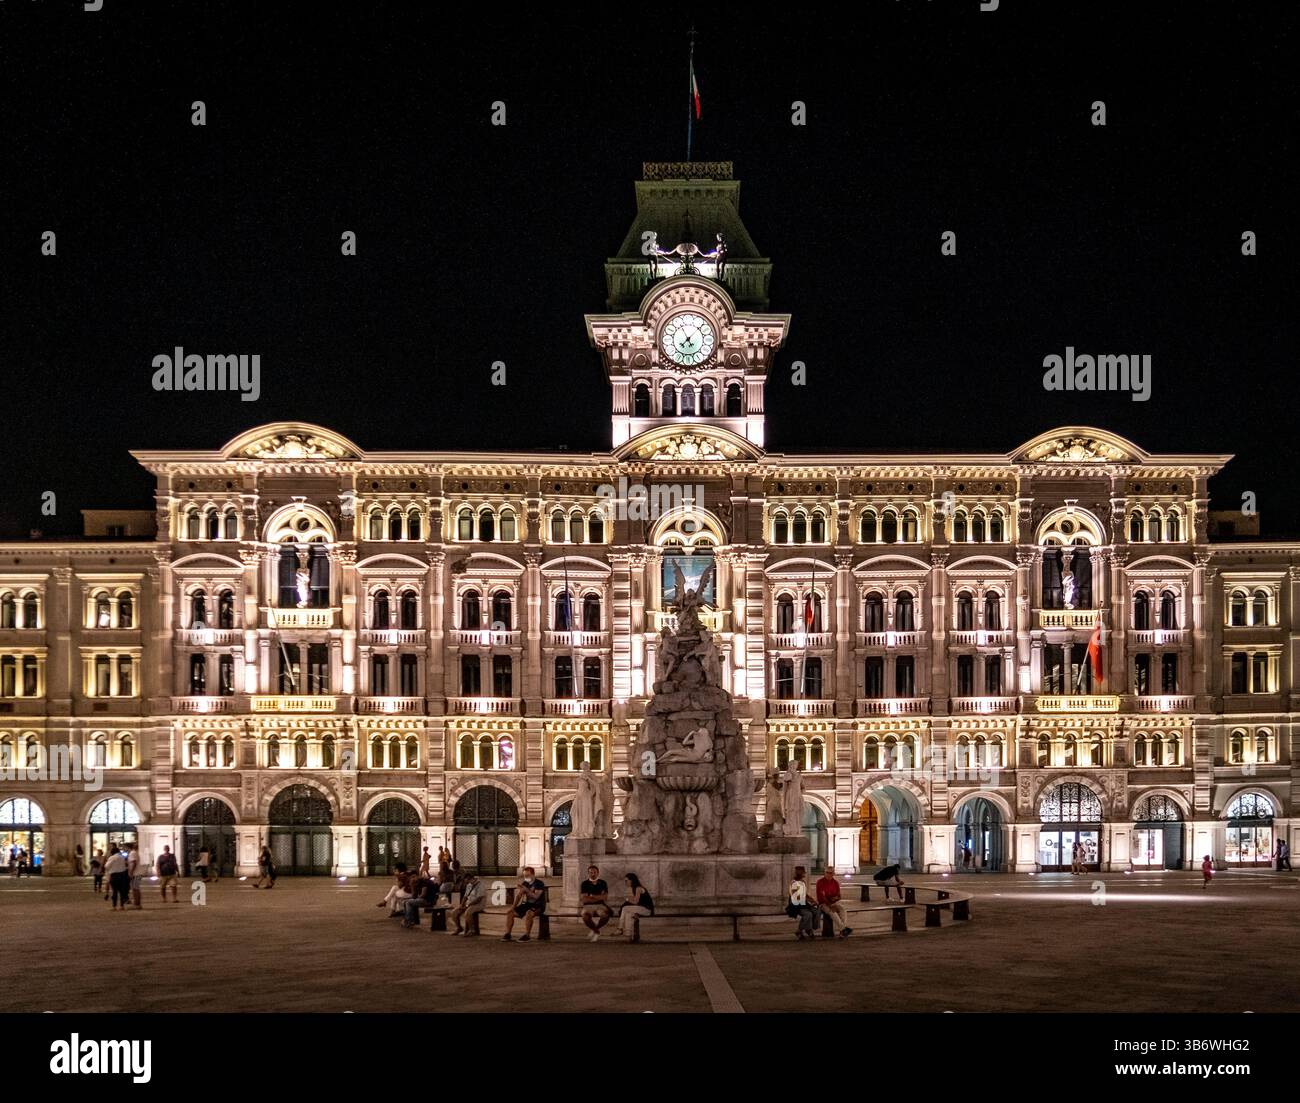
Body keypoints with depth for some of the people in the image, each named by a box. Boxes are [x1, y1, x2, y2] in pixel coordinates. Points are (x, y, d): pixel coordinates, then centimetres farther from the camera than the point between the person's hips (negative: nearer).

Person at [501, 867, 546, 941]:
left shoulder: (539, 883, -11)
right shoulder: (524, 883, 8)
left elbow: (536, 896, -22)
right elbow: (518, 896, 8)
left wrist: (526, 890, -30)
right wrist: (513, 907, -3)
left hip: (538, 905, -7)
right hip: (527, 904, 7)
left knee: (528, 913, -39)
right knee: (510, 913, -10)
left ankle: (527, 935, -30)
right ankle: (507, 934, -6)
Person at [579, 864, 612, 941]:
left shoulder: (602, 883, 7)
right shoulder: (584, 884, 3)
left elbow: (605, 897, -1)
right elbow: (584, 899, -7)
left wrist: (592, 896, -9)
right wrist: (598, 898, -9)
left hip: (600, 906, 1)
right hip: (588, 906, -1)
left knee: (606, 915, -35)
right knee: (585, 916, -37)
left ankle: (595, 930, -7)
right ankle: (597, 932, -9)